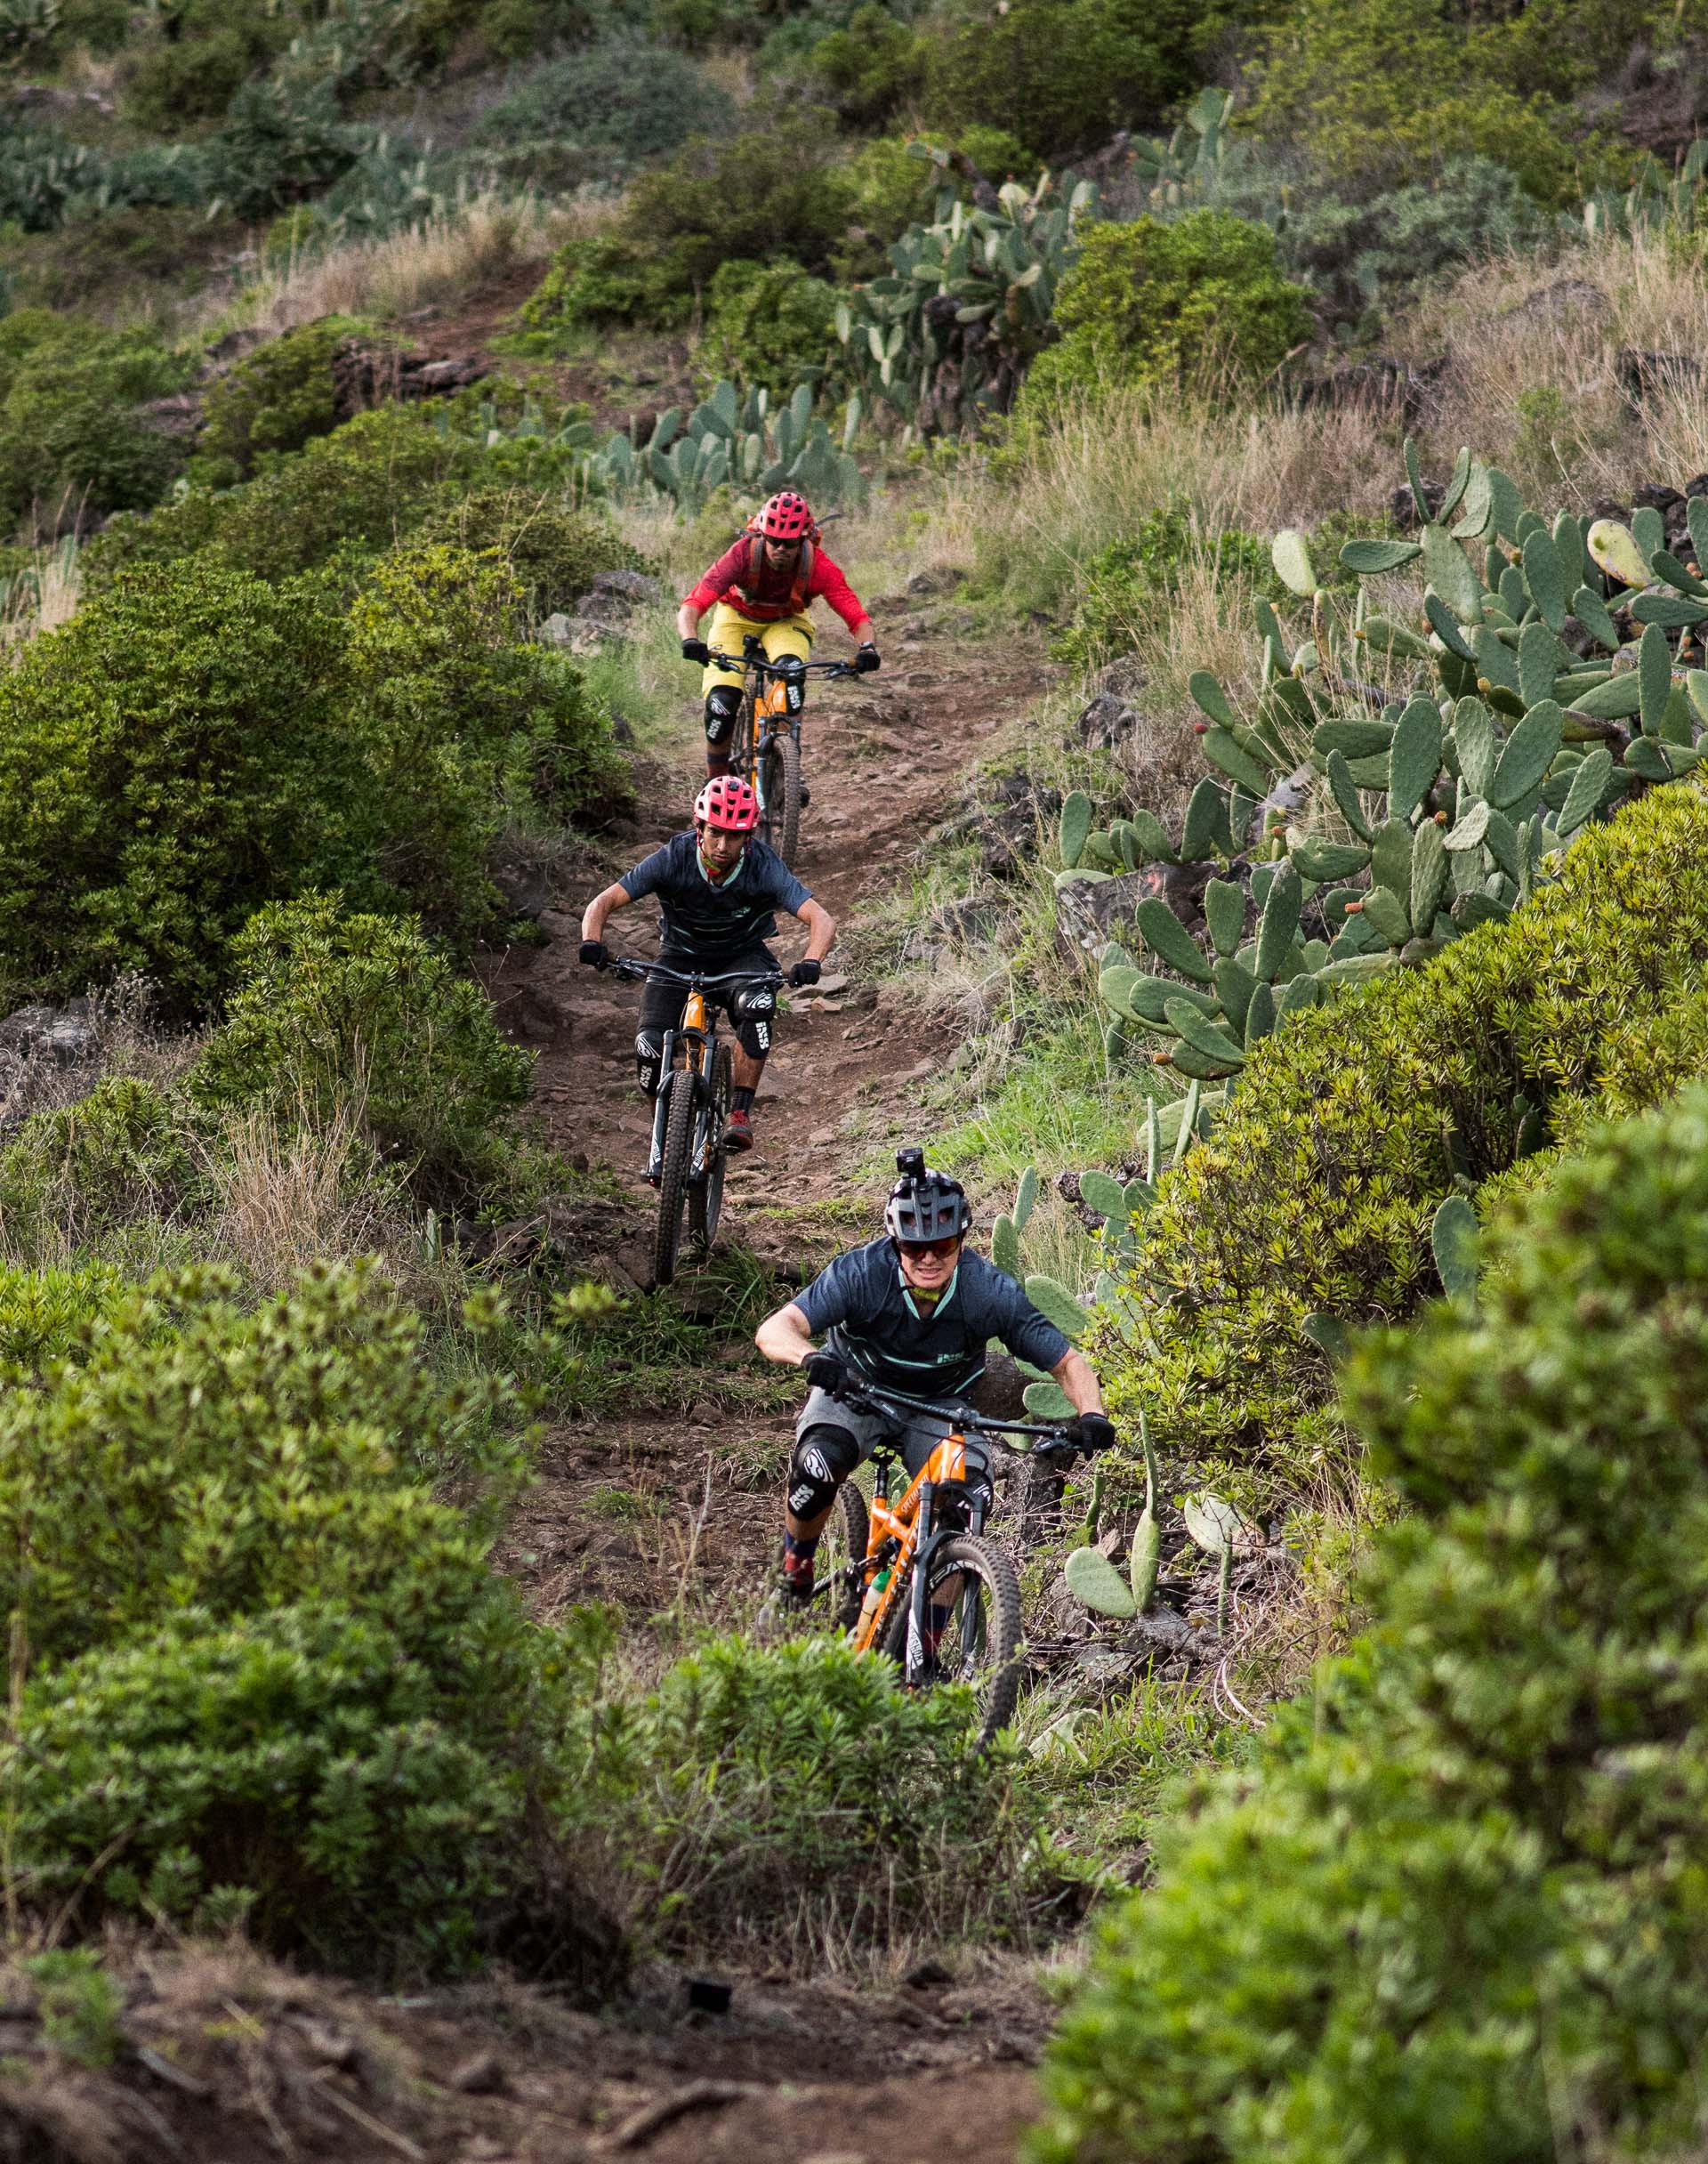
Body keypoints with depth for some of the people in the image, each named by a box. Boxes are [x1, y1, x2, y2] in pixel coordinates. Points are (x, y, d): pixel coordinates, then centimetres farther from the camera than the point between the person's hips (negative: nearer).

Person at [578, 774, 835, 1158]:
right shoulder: (672, 859, -23)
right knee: (650, 1048, -19)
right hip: (680, 957, 1)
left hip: (742, 957, -1)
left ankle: (740, 1113, -25)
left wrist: (810, 963, -51)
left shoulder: (764, 867, -24)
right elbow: (603, 903, -21)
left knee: (757, 1007, -35)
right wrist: (592, 944, -41)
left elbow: (822, 920, -31)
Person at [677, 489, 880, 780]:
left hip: (786, 622, 1)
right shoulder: (742, 554, -34)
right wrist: (691, 641, -61)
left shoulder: (818, 566, -30)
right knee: (721, 702, -21)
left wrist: (867, 648, -54)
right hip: (737, 617, -1)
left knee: (791, 673, -33)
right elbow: (691, 607, -41)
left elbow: (857, 616, -33)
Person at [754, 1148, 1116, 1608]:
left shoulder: (991, 1292, -25)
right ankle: (795, 1571, -3)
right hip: (856, 1388, -2)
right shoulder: (862, 1272, -30)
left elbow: (1069, 1363, -18)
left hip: (939, 1406, 2)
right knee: (819, 1464, -32)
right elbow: (773, 1330, -38)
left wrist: (1092, 1415, -39)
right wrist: (811, 1358, -61)